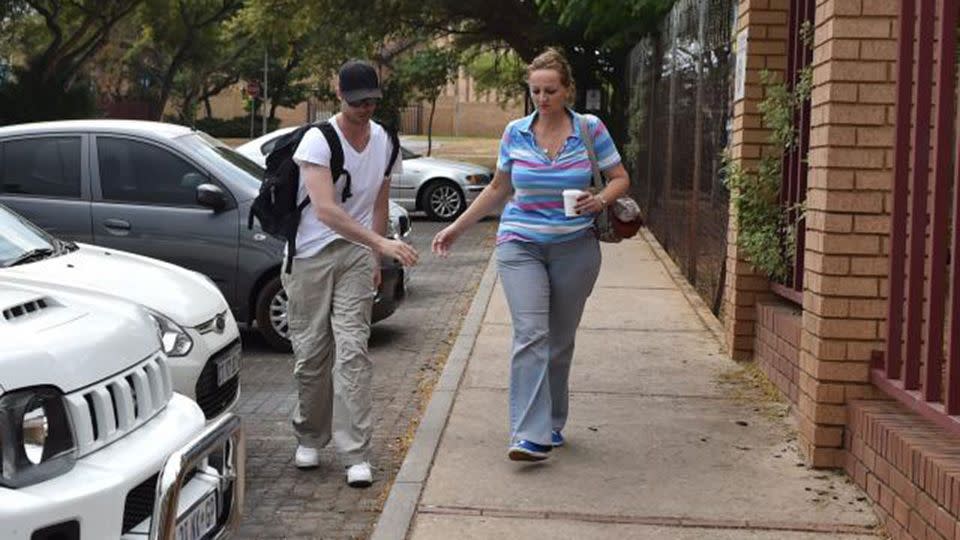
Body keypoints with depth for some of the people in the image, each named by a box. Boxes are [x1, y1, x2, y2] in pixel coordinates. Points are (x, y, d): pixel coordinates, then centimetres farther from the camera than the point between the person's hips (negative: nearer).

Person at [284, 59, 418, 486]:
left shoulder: (384, 142, 5)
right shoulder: (318, 140, -14)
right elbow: (325, 210, -26)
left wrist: (375, 258, 14)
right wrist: (381, 243, -33)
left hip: (357, 254, 3)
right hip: (311, 255, -3)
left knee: (352, 350, -7)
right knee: (311, 352, 5)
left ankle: (355, 453, -7)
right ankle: (310, 438, 25)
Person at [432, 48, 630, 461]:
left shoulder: (591, 130, -1)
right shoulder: (515, 133, 4)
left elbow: (620, 178, 6)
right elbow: (498, 189, 15)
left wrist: (601, 199, -16)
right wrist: (456, 228, 13)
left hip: (575, 248, 0)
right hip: (521, 245, 0)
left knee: (561, 341, 9)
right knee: (530, 335, -14)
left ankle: (552, 423, 27)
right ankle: (531, 436, -18)